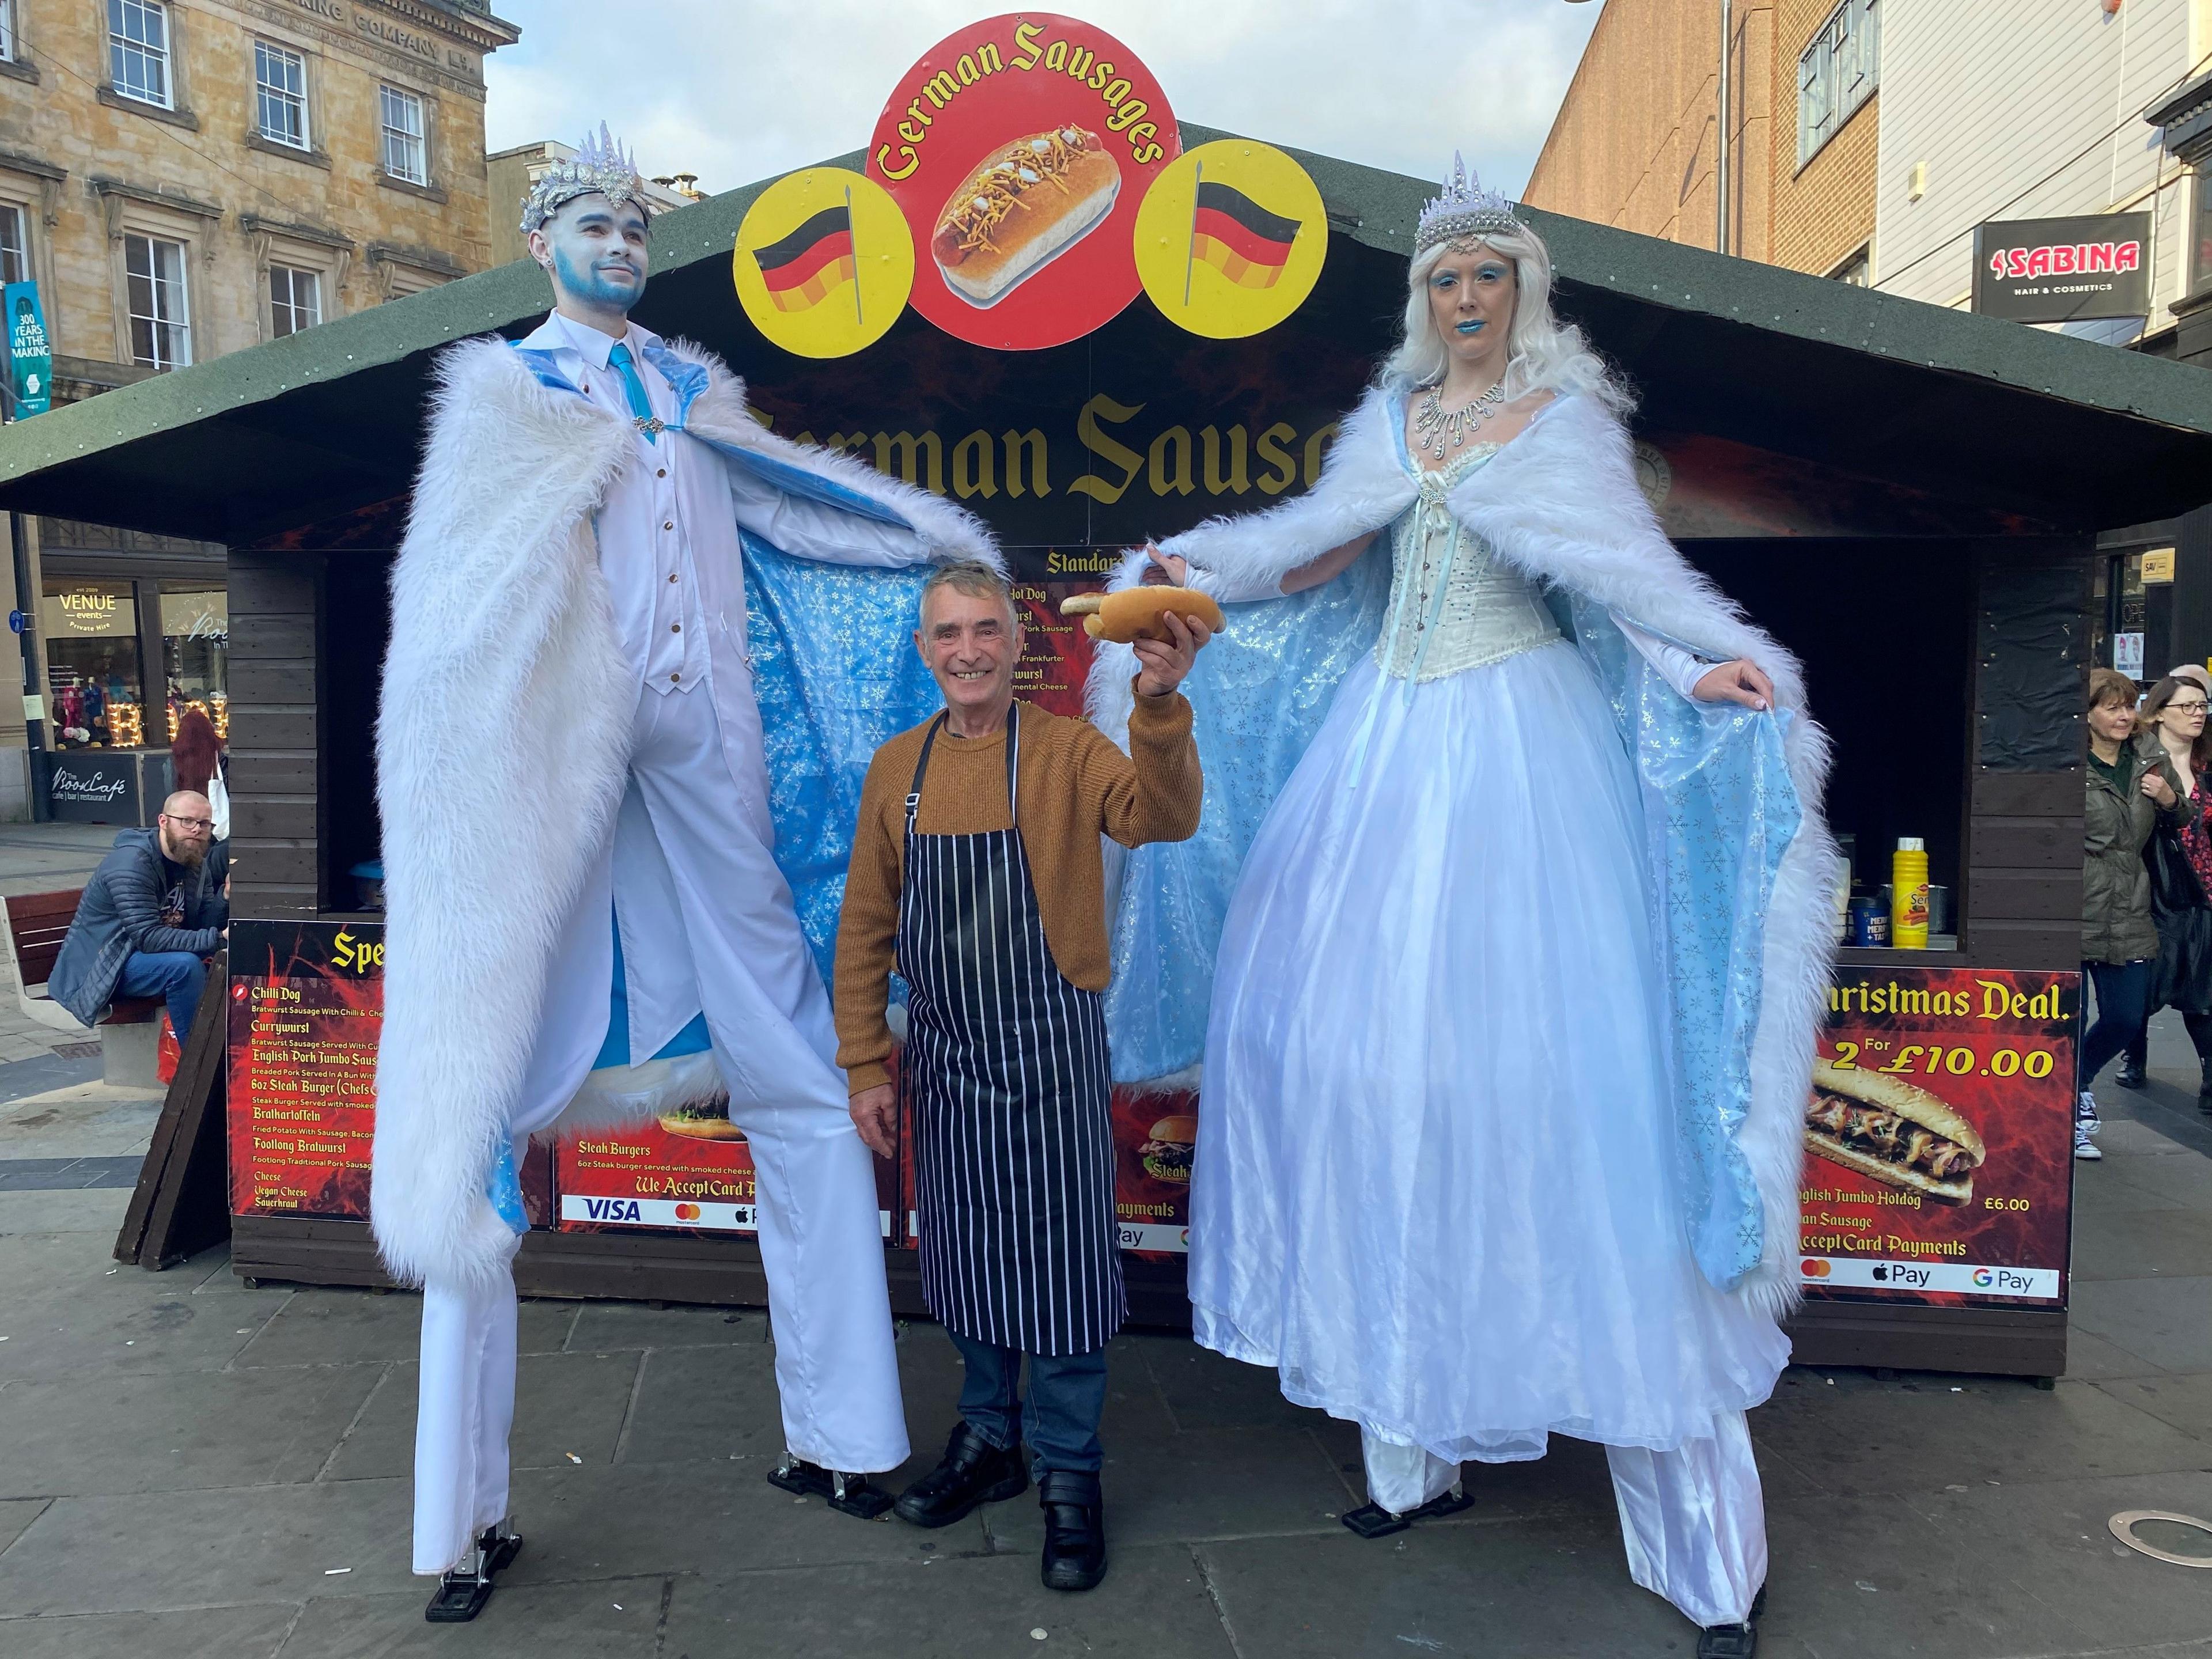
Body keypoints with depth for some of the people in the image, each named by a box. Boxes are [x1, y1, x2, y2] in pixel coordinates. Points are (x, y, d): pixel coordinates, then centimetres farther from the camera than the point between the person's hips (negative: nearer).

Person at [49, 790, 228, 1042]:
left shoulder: (198, 864, 4)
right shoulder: (132, 862, -22)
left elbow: (203, 928, -2)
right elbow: (147, 937, -30)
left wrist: (226, 896, -20)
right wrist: (217, 939, -36)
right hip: (100, 968, -8)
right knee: (185, 966, -31)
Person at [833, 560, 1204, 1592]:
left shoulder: (1065, 753, -7)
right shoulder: (897, 771, 4)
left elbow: (1162, 818, -27)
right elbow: (866, 927, 7)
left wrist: (1159, 703, -43)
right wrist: (866, 1064, 4)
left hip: (1049, 1054, -4)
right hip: (942, 1057, 4)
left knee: (1062, 1263, 5)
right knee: (964, 1259, 16)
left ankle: (1068, 1473, 23)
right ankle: (989, 1439, 37)